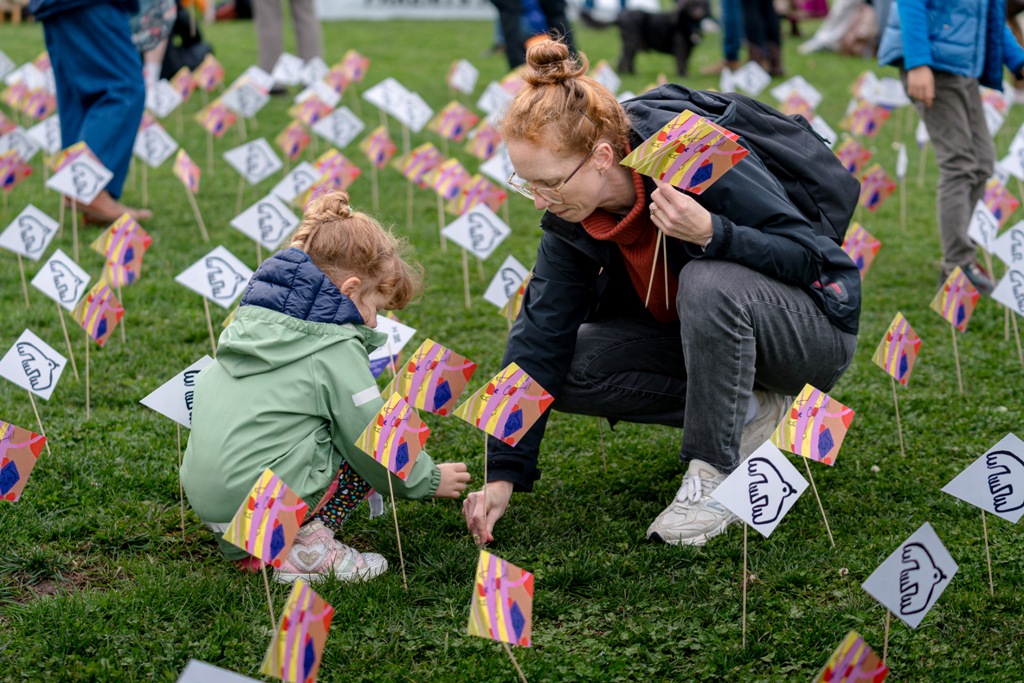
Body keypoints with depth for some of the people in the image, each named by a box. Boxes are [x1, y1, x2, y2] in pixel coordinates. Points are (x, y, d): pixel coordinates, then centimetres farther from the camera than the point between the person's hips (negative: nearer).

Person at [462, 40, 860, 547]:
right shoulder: (569, 218, -11)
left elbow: (811, 256, -25)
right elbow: (540, 337, -13)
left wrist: (711, 233, -43)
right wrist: (503, 474, -18)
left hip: (813, 329, -6)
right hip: (696, 334, 6)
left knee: (708, 282, -38)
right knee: (569, 366, -14)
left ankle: (715, 473, -21)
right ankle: (744, 412, -1)